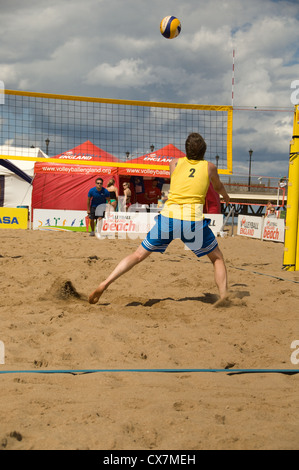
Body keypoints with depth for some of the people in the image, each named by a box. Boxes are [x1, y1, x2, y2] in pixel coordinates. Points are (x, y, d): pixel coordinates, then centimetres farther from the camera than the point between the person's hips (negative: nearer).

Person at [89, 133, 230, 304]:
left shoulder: (175, 163, 15)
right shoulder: (209, 167, 13)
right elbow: (218, 187, 34)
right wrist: (226, 196, 57)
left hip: (168, 217, 2)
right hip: (193, 220, -2)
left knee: (138, 255, 11)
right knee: (218, 258, 19)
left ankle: (105, 283, -1)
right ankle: (224, 294, 3)